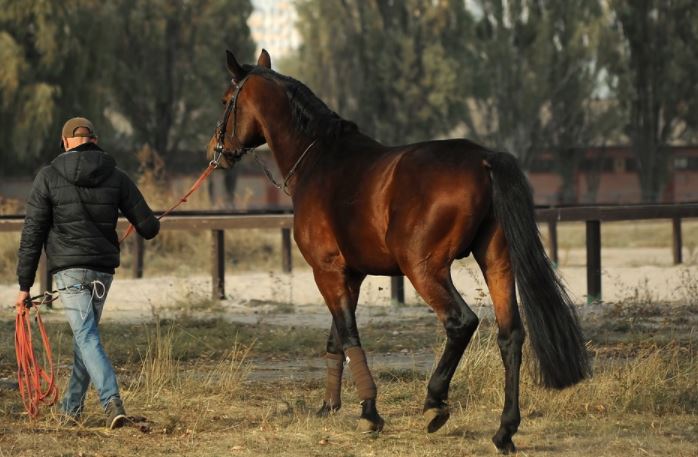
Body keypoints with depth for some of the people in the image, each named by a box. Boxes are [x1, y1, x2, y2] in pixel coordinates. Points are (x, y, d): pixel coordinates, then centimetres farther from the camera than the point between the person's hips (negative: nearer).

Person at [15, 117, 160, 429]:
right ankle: (71, 407, 27)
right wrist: (149, 225, 30)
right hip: (103, 269, 4)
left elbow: (32, 235, -3)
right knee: (85, 334, 18)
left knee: (87, 336, -8)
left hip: (68, 269, -4)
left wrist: (24, 285, 2)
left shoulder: (49, 177, -2)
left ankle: (112, 400, -27)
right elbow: (148, 227, 4)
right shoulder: (116, 177, 4)